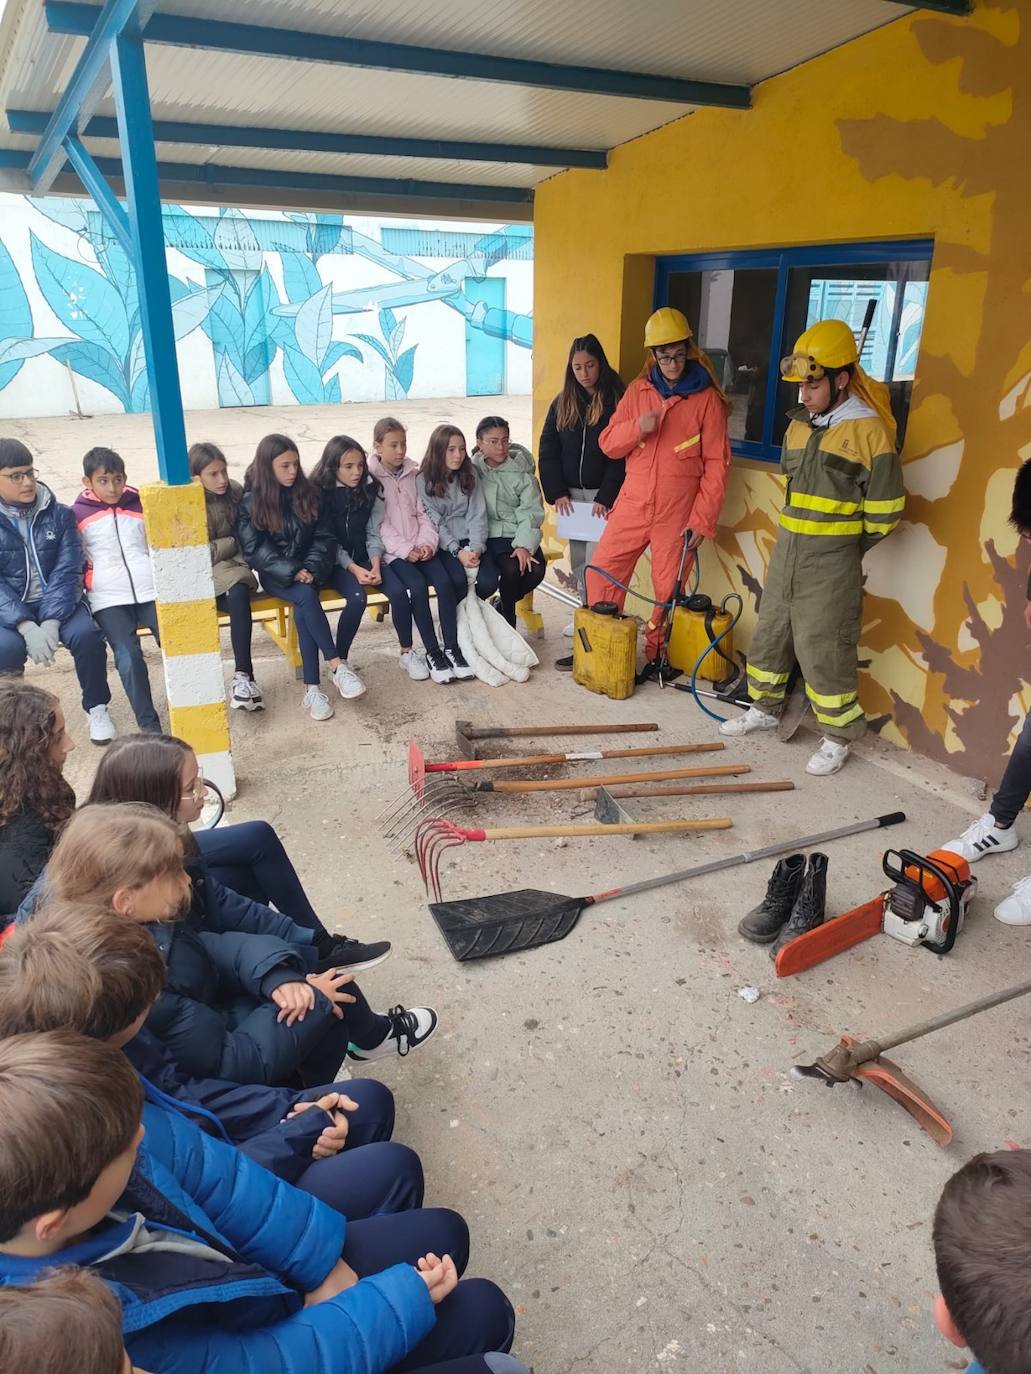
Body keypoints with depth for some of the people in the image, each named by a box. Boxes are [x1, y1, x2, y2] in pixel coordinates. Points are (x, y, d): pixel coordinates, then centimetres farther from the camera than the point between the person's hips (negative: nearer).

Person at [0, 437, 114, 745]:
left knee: (86, 634, -29)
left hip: (56, 604, 1)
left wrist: (51, 622, -22)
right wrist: (27, 627, -25)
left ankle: (96, 708, -3)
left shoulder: (59, 515, 0)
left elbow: (68, 571, -7)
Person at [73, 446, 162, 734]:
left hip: (150, 591, 2)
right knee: (128, 656, -20)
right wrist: (80, 595, 6)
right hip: (108, 599, -2)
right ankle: (148, 724, -16)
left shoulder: (140, 506, 14)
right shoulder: (79, 514, 8)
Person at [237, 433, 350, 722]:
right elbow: (254, 549, -8)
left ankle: (311, 689, -30)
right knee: (306, 597, -34)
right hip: (276, 575, -1)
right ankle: (337, 667, -33)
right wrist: (292, 572, -20)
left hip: (309, 570, 2)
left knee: (302, 610, -30)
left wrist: (311, 569, -14)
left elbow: (324, 537, 4)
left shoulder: (308, 494, 6)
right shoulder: (250, 502, -1)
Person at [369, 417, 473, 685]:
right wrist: (405, 549, -17)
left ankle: (452, 648, -14)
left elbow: (423, 514, 11)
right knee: (417, 585, -27)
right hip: (392, 551, -4)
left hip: (420, 548, 4)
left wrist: (428, 543, -7)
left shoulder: (412, 474, 13)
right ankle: (432, 652, -16)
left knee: (444, 581, -20)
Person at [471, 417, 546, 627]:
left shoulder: (521, 470, 4)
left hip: (516, 535, 3)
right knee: (499, 575, -29)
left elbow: (531, 511, -3)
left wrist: (524, 545, -17)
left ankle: (504, 607, 8)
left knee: (536, 569, -22)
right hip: (485, 536, -3)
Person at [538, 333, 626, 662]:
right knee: (578, 561, 10)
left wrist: (607, 497, -14)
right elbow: (547, 450, 8)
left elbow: (621, 454, -9)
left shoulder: (617, 400, -5)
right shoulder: (563, 403, 9)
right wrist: (557, 492, -2)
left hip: (604, 496, -5)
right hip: (572, 494, 5)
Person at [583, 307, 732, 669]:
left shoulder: (707, 398, -3)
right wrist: (637, 427, -14)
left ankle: (656, 654, 20)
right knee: (601, 573, 3)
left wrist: (702, 519, -11)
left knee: (669, 589, 4)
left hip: (679, 513, -3)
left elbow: (717, 465, -5)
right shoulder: (638, 390, 8)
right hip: (632, 505, 4)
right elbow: (608, 444, 6)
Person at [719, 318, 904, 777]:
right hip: (786, 551, 7)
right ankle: (765, 709, 35)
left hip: (831, 562, -7)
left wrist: (845, 549, 0)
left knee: (822, 649, -3)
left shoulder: (869, 430, -13)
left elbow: (885, 508, -10)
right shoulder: (800, 424, 8)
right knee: (770, 632, 16)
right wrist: (800, 536, 17)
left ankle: (838, 737, 12)